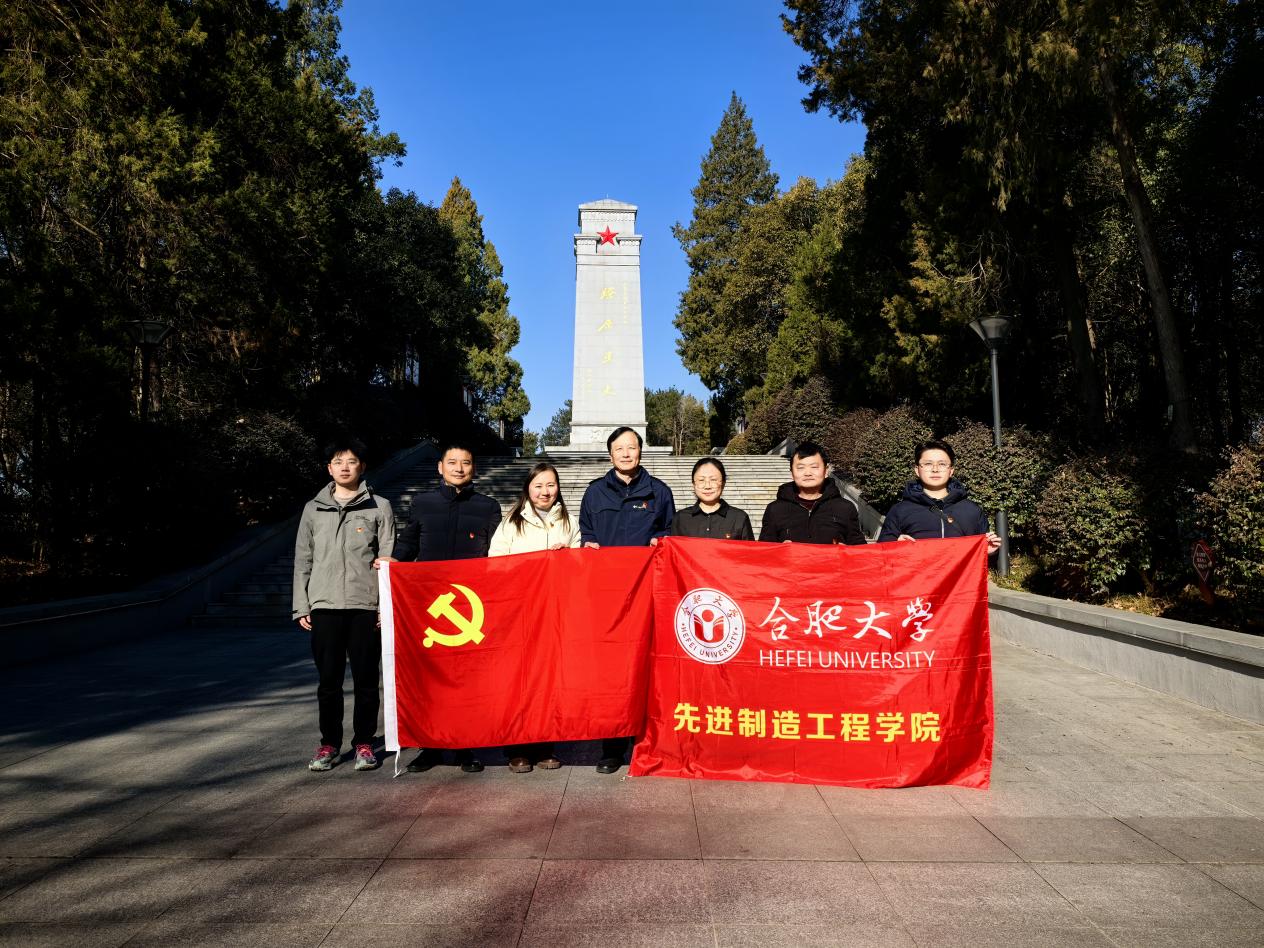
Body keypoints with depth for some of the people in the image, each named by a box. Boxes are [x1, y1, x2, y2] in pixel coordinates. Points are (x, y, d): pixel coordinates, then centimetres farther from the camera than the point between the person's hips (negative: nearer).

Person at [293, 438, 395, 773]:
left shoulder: (379, 507, 5)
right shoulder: (314, 509, 12)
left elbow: (388, 559, 1)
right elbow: (303, 560, 12)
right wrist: (301, 606, 5)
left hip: (366, 606, -2)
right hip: (324, 606, 2)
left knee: (366, 679, 4)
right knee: (328, 680, 7)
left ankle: (364, 743, 16)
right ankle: (329, 743, 19)